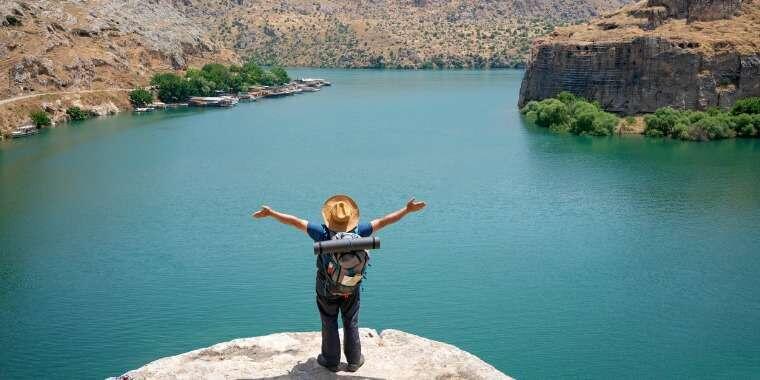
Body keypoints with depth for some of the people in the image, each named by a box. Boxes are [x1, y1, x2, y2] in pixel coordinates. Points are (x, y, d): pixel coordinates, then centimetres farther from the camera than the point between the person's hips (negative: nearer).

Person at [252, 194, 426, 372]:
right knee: (351, 324, 19)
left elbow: (295, 221, -21)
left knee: (329, 325, 17)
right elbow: (383, 221, -15)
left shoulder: (323, 233, -25)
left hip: (327, 290, -1)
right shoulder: (359, 231, -21)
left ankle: (331, 361, 33)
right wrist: (407, 210, -7)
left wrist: (271, 213, -14)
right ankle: (354, 361, 32)